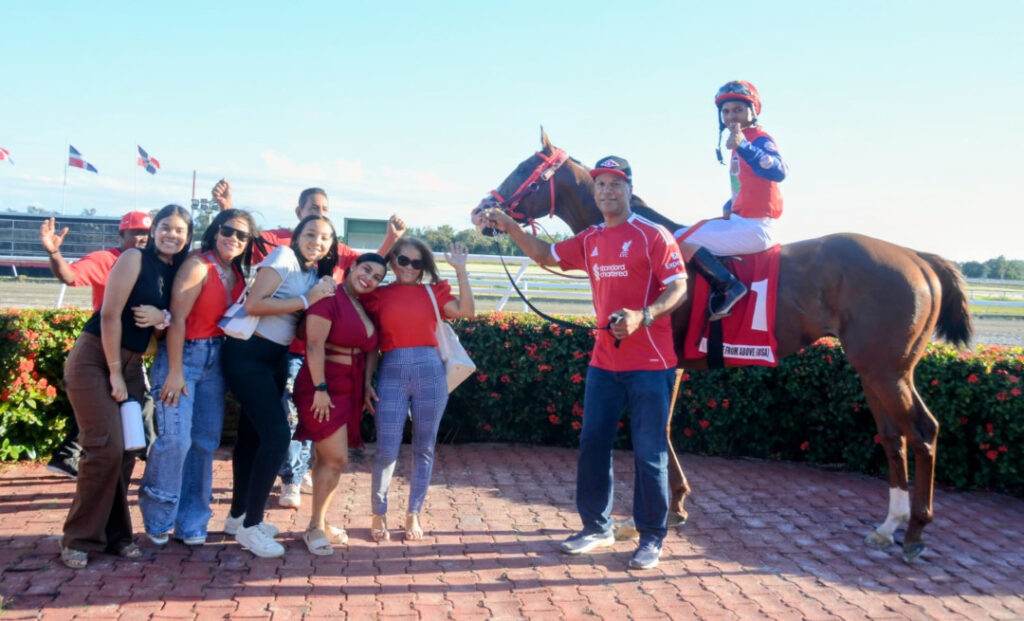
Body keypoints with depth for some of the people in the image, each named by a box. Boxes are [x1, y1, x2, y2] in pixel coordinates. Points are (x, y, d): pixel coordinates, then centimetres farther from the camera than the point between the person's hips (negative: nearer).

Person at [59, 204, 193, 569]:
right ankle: (80, 539, -2)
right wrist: (115, 372, -13)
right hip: (95, 358, -6)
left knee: (125, 451, 3)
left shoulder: (176, 273, 11)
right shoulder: (135, 259, -9)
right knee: (106, 448, -13)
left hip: (131, 364, 6)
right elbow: (110, 314, -14)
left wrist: (163, 317, -12)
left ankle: (114, 534, 14)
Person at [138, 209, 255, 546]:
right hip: (183, 355, -7)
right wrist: (175, 371, -18)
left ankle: (191, 522, 18)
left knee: (206, 441, 8)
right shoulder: (198, 266, -12)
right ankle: (158, 519, 7)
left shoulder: (238, 275, 8)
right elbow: (178, 318, -16)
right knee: (176, 438, -13)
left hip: (215, 361, 7)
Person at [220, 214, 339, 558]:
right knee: (277, 434, -15)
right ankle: (250, 526, -7)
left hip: (276, 358, 9)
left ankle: (239, 516, 27)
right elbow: (253, 304, -20)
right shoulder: (284, 257, -10)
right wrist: (307, 300, -17)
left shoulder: (315, 273, 15)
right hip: (247, 353, -9)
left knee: (253, 434, 15)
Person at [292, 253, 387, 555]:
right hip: (323, 388, -8)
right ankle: (315, 528, 4)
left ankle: (319, 523, 22)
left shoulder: (364, 307, 13)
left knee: (327, 459, 12)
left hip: (349, 391, 8)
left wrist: (367, 386, 9)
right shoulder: (330, 298, -13)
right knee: (336, 459, -9)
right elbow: (315, 345, -19)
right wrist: (320, 389, -21)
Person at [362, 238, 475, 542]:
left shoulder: (432, 292, 11)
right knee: (386, 451, -4)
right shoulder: (378, 296, 10)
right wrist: (367, 382, 2)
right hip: (392, 374, -1)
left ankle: (413, 514, 21)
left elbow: (466, 310, -5)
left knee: (424, 449, 8)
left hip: (430, 372, 1)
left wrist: (460, 270, -6)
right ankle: (379, 514, 15)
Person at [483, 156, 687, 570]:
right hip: (604, 361, 6)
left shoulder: (653, 236, -7)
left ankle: (652, 538, 12)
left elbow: (678, 287, -12)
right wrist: (510, 226, 12)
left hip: (649, 364, -6)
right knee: (592, 445, 11)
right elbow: (546, 256, 23)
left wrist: (643, 315, -28)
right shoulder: (590, 241, 11)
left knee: (649, 452, 0)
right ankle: (597, 527, 25)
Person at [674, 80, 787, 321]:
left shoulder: (760, 140, -12)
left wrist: (743, 146, -41)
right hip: (742, 222, 10)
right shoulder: (743, 142, 16)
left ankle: (728, 286, -16)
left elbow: (778, 172, -33)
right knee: (686, 235, 19)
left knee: (681, 241, -17)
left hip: (754, 227, -10)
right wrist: (729, 207, 9)